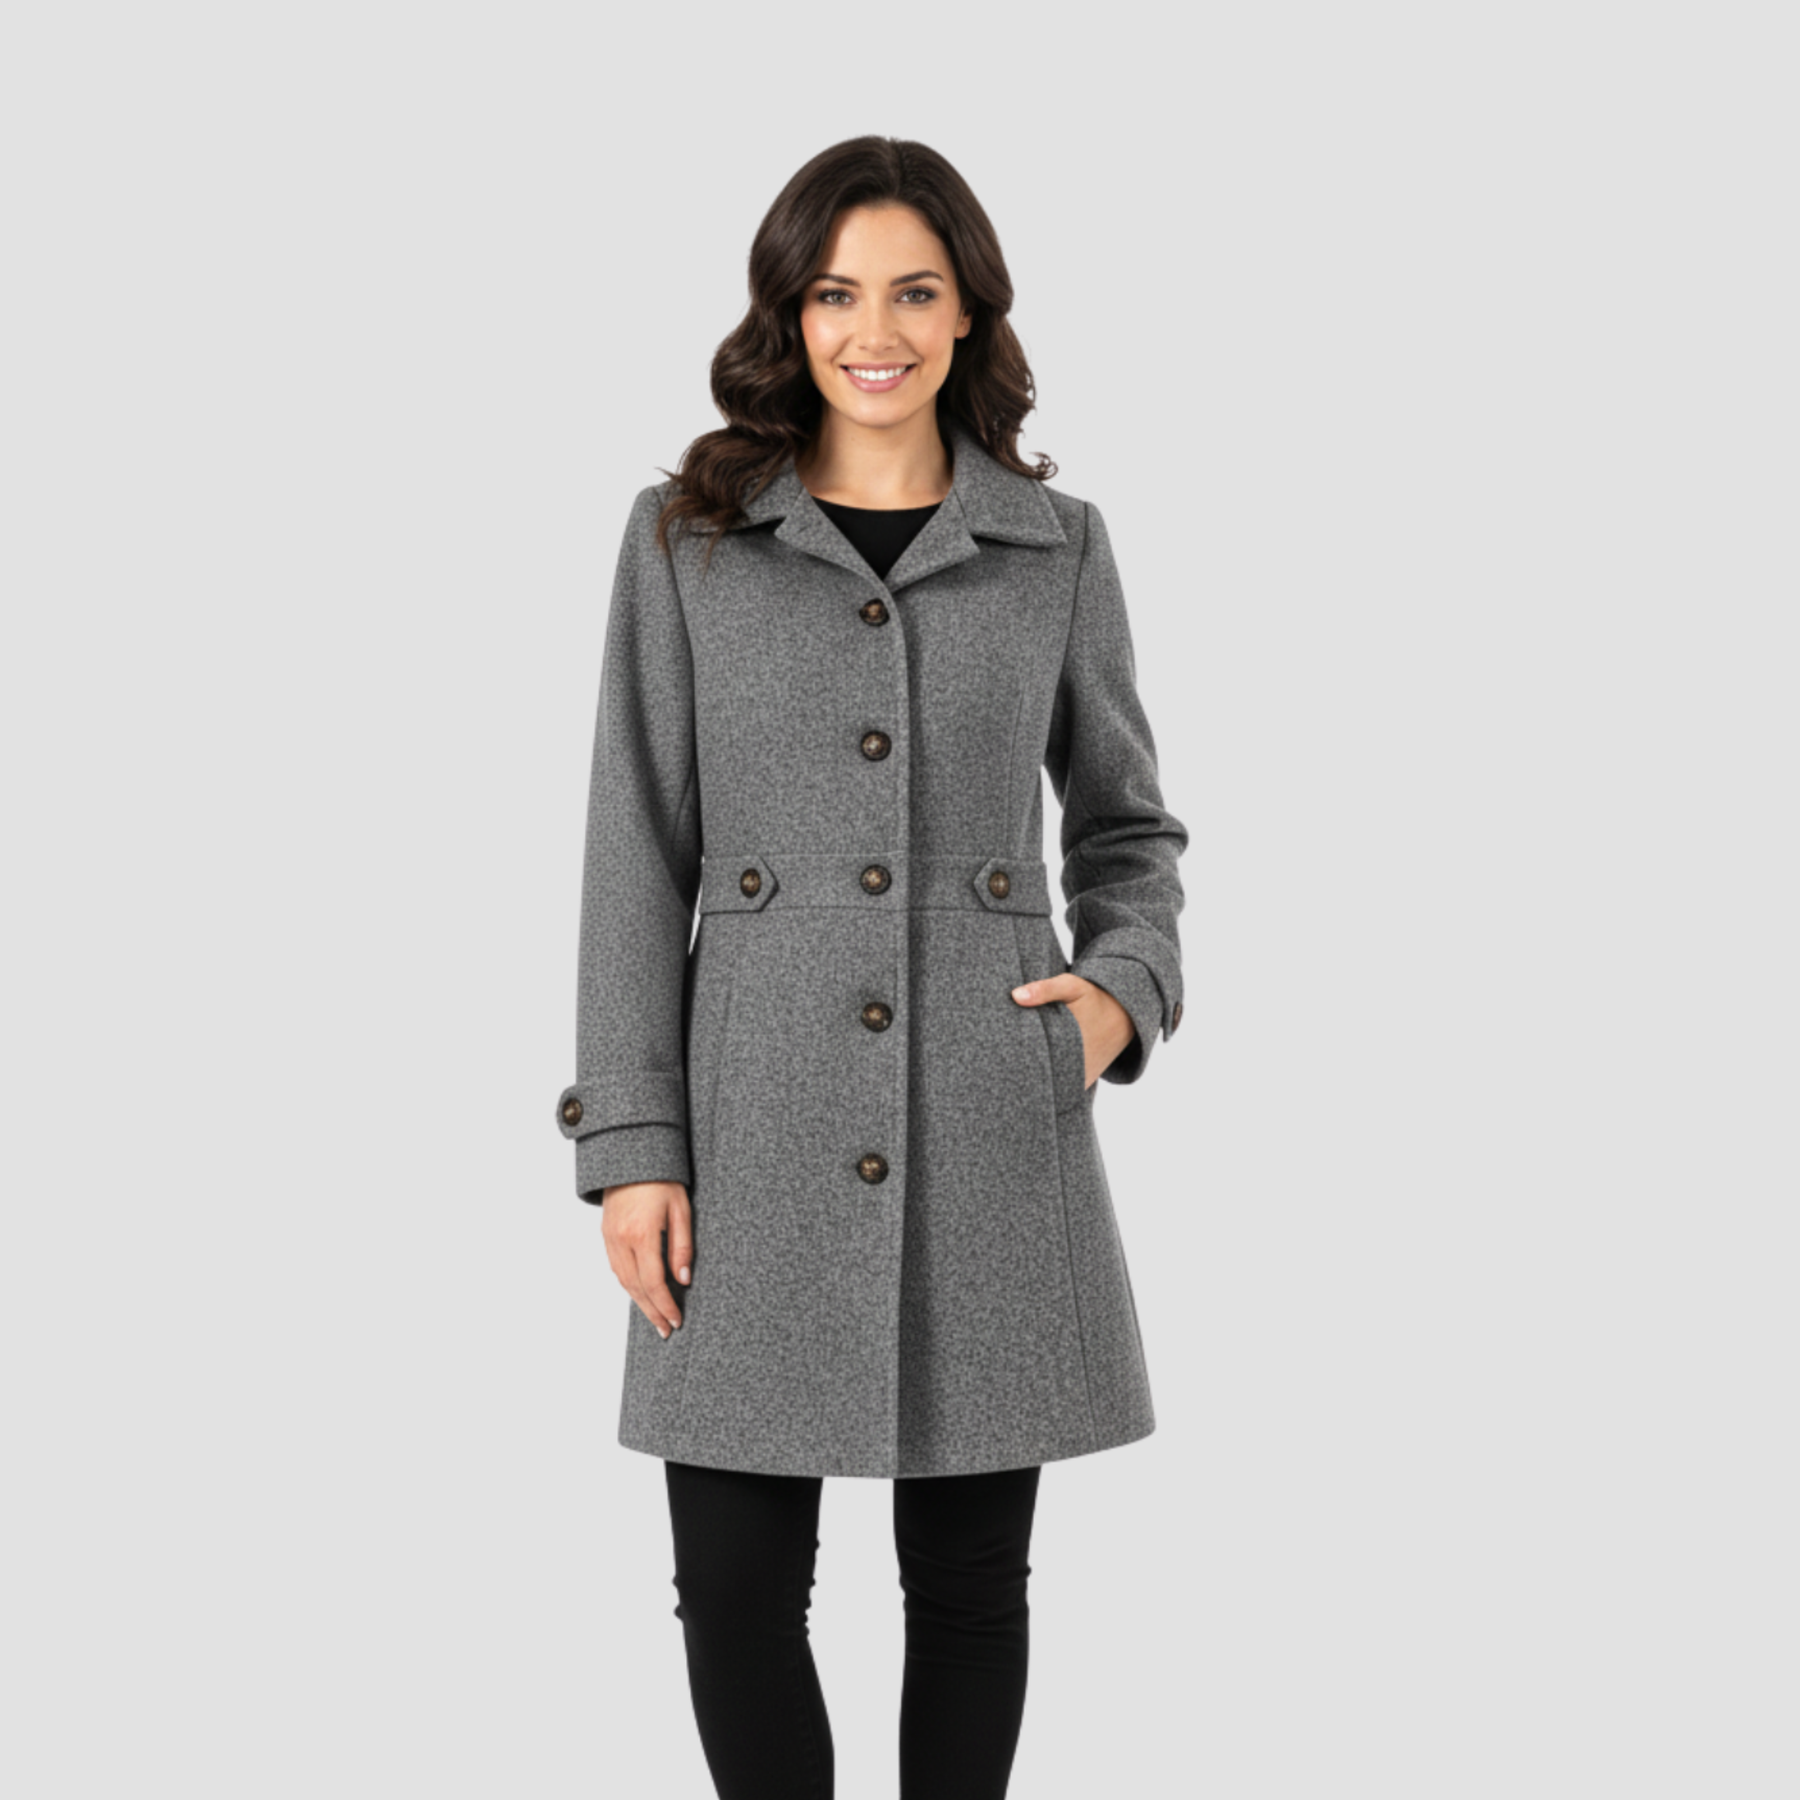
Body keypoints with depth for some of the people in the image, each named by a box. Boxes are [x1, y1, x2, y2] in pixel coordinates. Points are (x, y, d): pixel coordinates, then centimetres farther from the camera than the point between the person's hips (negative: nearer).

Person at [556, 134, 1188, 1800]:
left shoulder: (1058, 547, 5)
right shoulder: (685, 538, 2)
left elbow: (1128, 823, 15)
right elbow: (638, 852, 1)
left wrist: (1125, 990, -5)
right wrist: (632, 1141, -5)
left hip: (991, 1125, 1)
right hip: (761, 1125, 0)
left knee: (971, 1574, 10)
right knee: (737, 1582, 4)